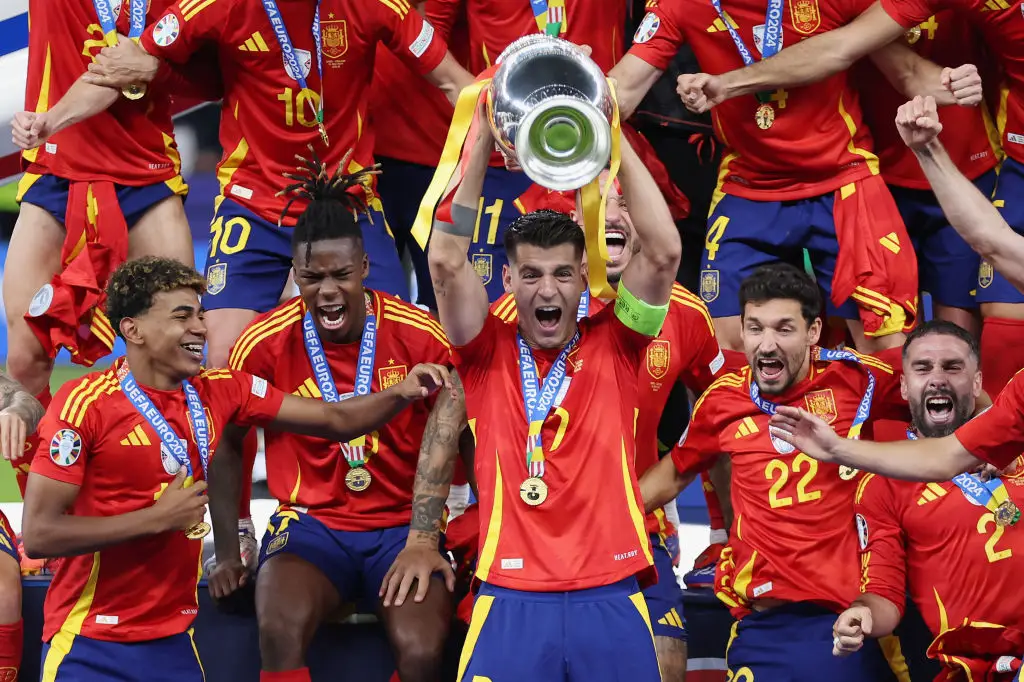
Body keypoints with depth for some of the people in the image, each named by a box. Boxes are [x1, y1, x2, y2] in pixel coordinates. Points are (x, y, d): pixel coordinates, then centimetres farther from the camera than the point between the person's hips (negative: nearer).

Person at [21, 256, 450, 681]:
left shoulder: (219, 392, 3)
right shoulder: (85, 405, -13)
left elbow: (335, 420, 7)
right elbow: (38, 534, -18)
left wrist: (401, 394, -11)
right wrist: (158, 518, -17)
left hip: (173, 642, 5)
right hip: (89, 645, -5)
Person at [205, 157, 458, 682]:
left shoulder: (419, 337, -5)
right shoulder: (264, 343, -3)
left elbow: (456, 438, 2)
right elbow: (228, 447, 9)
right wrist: (227, 554, 5)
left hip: (402, 525, 0)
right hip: (311, 522, 0)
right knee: (279, 632, -33)